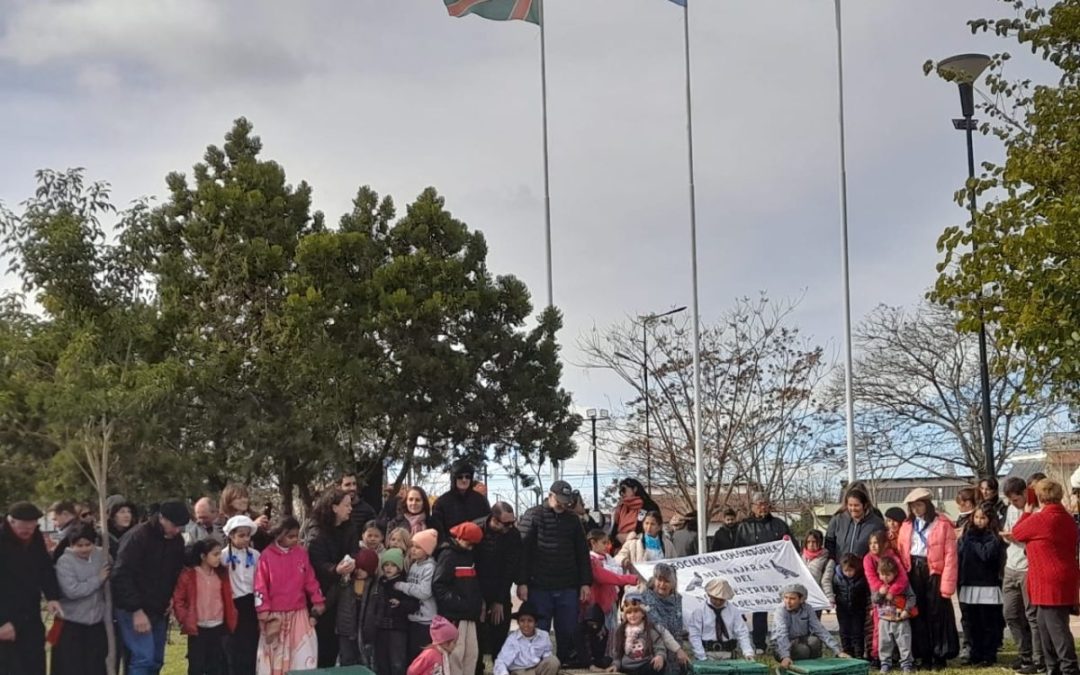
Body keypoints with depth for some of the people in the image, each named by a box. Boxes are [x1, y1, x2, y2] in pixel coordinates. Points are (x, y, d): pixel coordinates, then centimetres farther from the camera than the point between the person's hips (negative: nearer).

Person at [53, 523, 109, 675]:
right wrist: (98, 580, -15)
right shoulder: (65, 562, -14)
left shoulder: (101, 555, 1)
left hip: (96, 621, 5)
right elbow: (72, 591, -23)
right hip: (71, 623, -5)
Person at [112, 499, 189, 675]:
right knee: (143, 657, -15)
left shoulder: (177, 541, 6)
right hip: (134, 610, -7)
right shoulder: (138, 537, -16)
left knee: (156, 660, 8)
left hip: (159, 611, 7)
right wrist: (136, 610, -22)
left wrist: (171, 601, 1)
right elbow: (122, 576, -19)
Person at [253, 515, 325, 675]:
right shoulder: (267, 556, -7)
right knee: (275, 657, 8)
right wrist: (264, 612, -10)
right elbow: (260, 586, -7)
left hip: (298, 614, 3)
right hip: (275, 615, -2)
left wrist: (318, 601, 5)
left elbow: (310, 580, 8)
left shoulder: (301, 553, 3)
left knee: (304, 654, -1)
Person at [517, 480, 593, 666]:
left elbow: (582, 553, 11)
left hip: (568, 588, 3)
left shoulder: (573, 520, 9)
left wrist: (586, 583, 5)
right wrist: (522, 582, -10)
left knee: (568, 632, 6)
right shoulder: (534, 517, 0)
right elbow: (524, 551, -4)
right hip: (539, 586, -3)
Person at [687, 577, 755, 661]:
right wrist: (702, 659, -13)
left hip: (728, 657, 2)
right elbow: (694, 636, -5)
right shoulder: (699, 610, -1)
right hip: (707, 656, -2)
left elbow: (742, 633, 1)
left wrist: (748, 652, -16)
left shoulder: (734, 611, 6)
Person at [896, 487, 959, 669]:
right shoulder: (907, 525, 11)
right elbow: (901, 553, 8)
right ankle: (924, 656, 14)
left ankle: (940, 656, 9)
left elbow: (950, 555, -9)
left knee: (937, 614, 0)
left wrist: (947, 584, -15)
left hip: (934, 573, -4)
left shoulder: (942, 524, -4)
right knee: (918, 614, 7)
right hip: (913, 573, 4)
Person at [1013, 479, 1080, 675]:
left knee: (1056, 626, -7)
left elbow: (1017, 533, 1)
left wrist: (1027, 513, 17)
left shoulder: (1040, 519, -16)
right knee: (1044, 622, 17)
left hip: (1050, 583, -9)